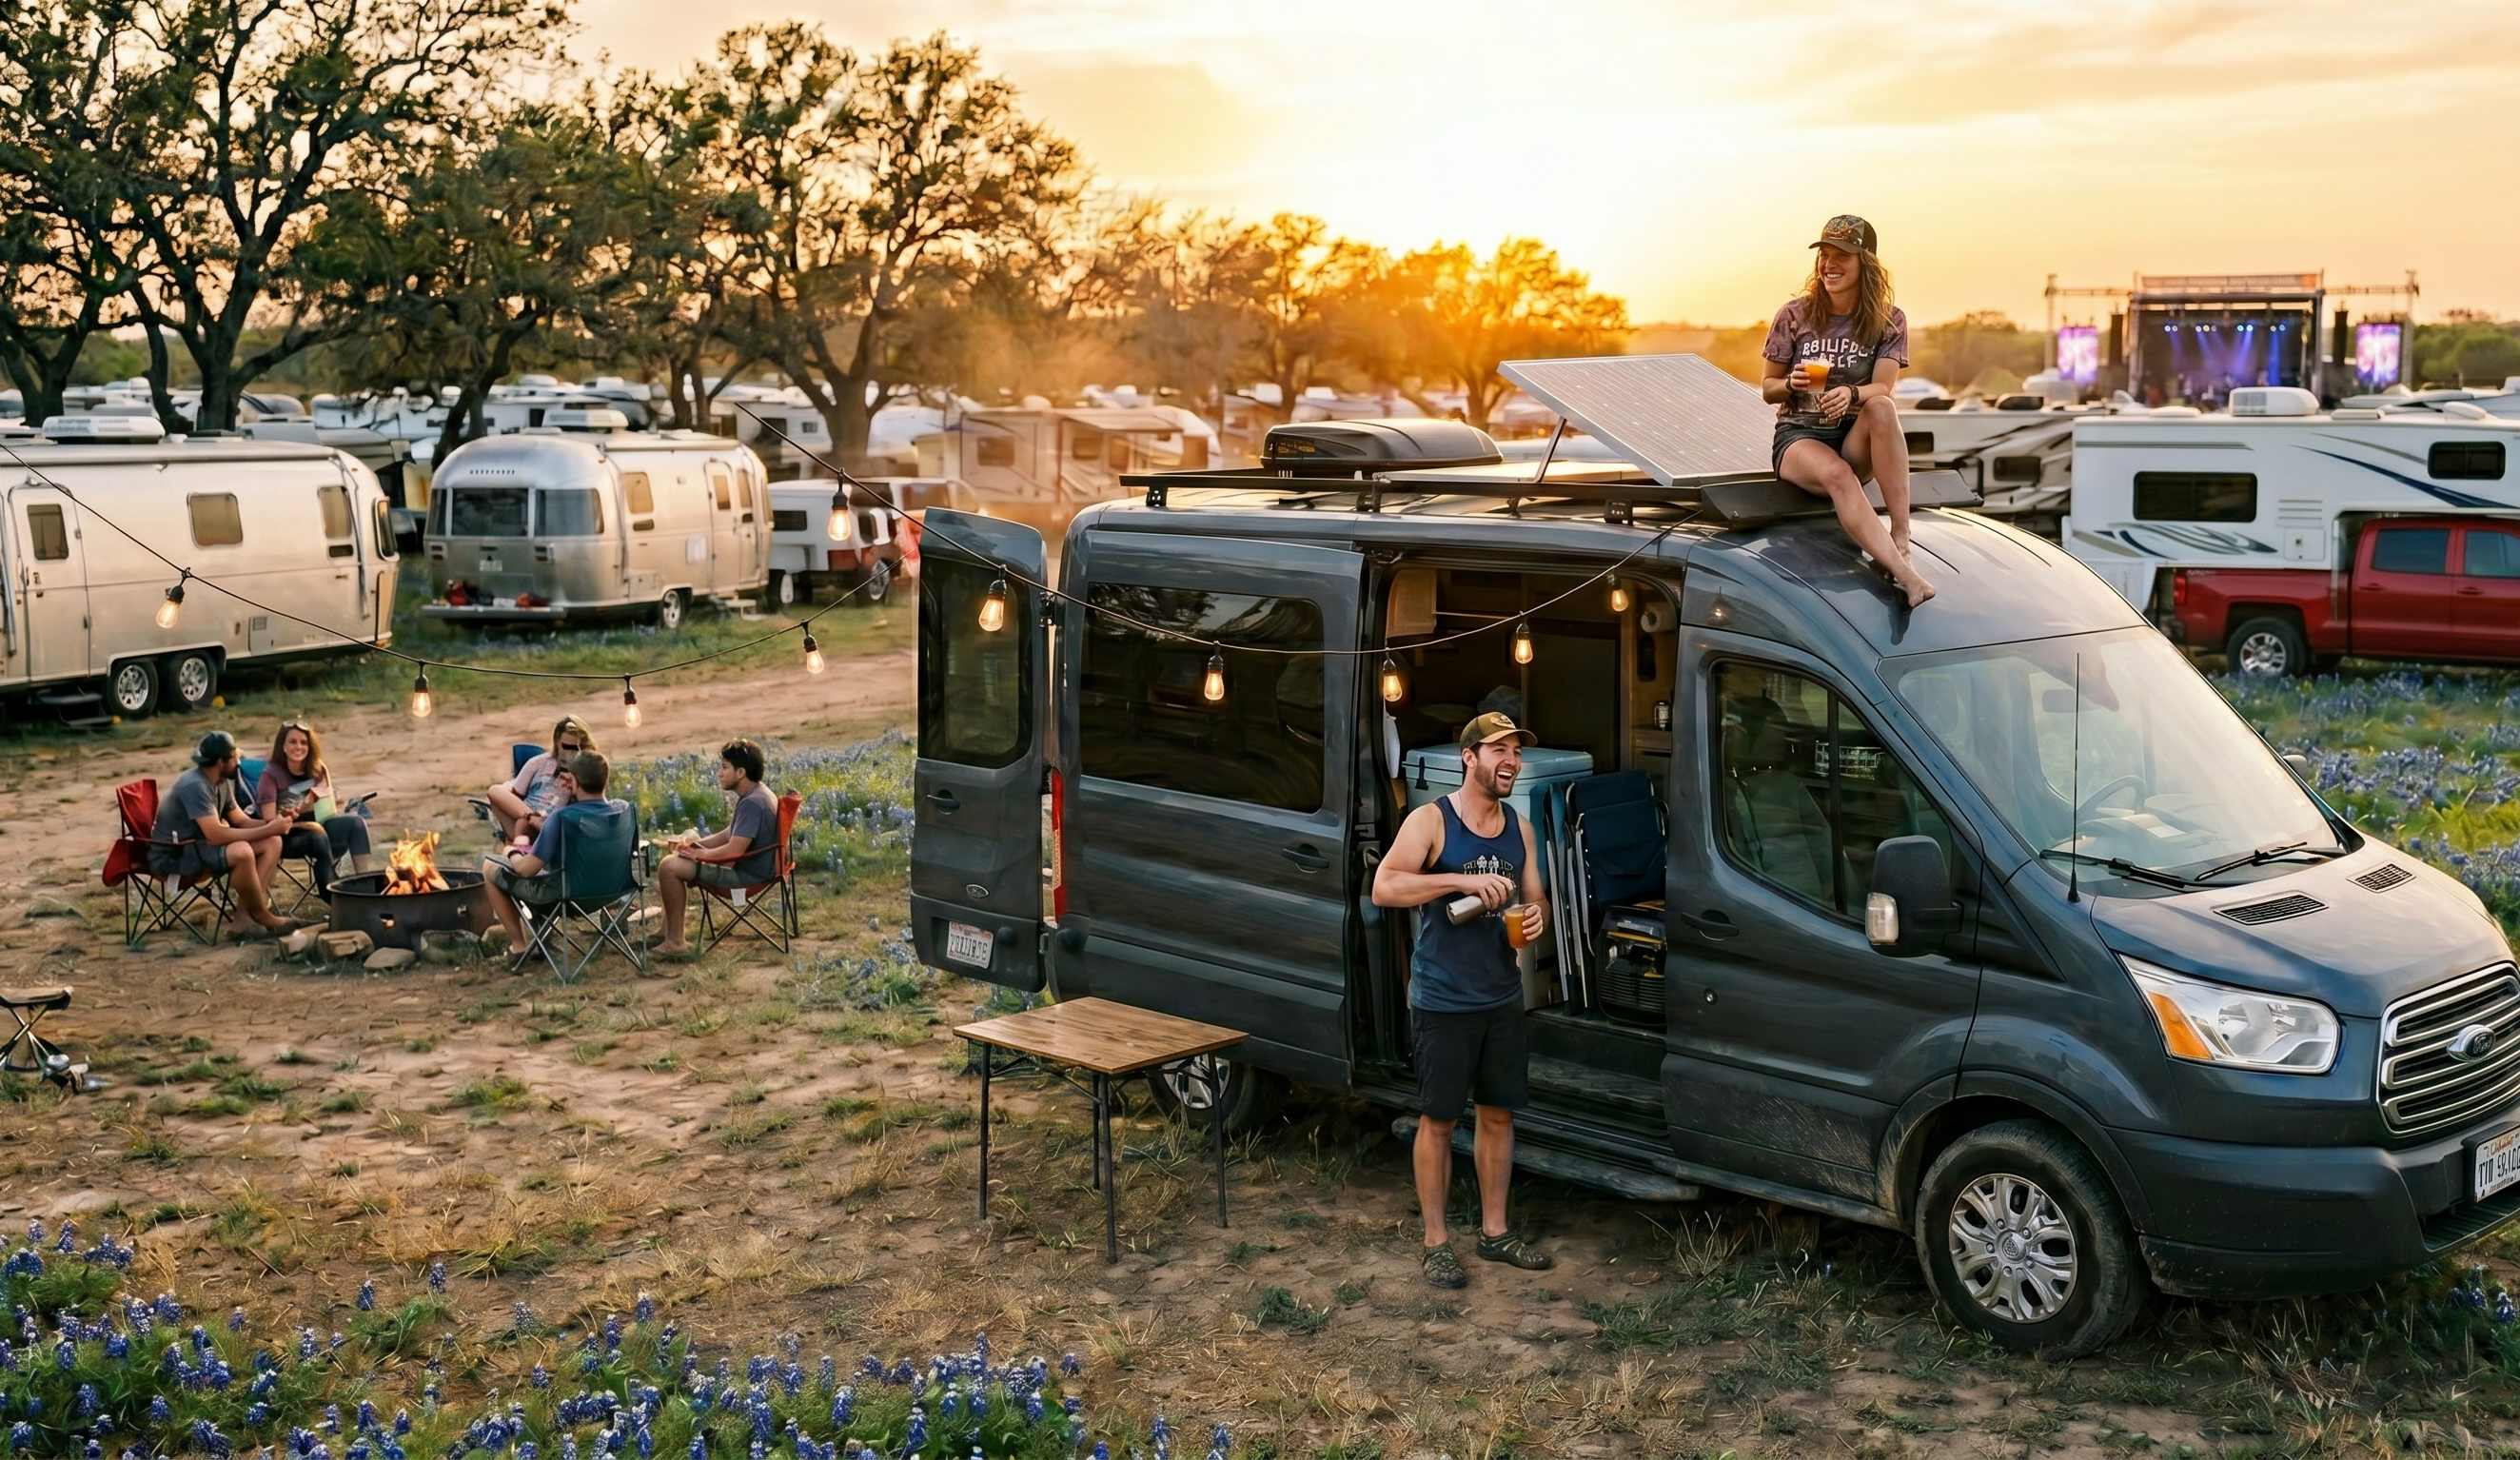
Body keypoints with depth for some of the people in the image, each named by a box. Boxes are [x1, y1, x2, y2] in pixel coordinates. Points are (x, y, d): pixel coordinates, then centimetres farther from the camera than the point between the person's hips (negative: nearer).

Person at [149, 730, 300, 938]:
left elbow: (242, 821, 11)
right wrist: (267, 829, -26)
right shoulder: (195, 786, -25)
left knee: (273, 842, -6)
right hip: (171, 857, -10)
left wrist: (272, 824, -10)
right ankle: (260, 916, -12)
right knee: (241, 852, -34)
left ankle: (244, 916, -16)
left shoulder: (223, 782, 4)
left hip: (199, 844, 10)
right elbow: (216, 835, -32)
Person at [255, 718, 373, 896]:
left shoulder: (318, 770, 8)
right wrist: (304, 824, -27)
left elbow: (331, 810, 12)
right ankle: (330, 894, -30)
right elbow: (270, 822, -13)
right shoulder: (271, 775, -7)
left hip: (316, 826, 5)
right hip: (286, 837, -5)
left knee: (356, 822, -22)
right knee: (317, 836, -36)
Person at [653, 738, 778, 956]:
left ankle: (675, 941, -7)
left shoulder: (752, 803, -25)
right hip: (749, 866, 11)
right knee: (676, 860, 24)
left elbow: (732, 852, -29)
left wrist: (698, 853, -13)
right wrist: (696, 844, 3)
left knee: (670, 867, -15)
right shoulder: (757, 795, 8)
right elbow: (729, 835, 18)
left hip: (747, 875, -11)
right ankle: (668, 929, 23)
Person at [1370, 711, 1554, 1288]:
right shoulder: (1431, 820, -10)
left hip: (1503, 998, 6)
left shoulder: (1519, 828, 8)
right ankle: (1436, 1242, 12)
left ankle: (1494, 1231, 27)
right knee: (1438, 1120, 2)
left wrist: (1536, 914, -8)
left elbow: (1535, 897, 17)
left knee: (1499, 1114, 13)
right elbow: (1384, 887, -22)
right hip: (1444, 1001, -6)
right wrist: (1464, 880, -29)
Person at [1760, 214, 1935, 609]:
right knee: (1837, 475, -38)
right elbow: (1767, 389, 6)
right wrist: (1792, 383, -19)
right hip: (1799, 436, -1)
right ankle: (1905, 573, -53)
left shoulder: (1889, 322, 3)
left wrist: (1851, 393, -35)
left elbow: (1884, 388, -11)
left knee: (1882, 408, -36)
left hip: (1856, 440, 1)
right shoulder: (1794, 315, 1)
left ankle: (1901, 535, -40)